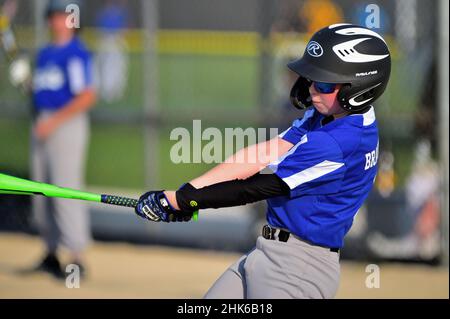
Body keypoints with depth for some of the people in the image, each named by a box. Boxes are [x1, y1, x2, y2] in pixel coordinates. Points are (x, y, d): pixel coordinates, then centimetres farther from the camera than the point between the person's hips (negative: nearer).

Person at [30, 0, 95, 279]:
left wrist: (54, 121, -19)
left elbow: (87, 96, -18)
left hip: (67, 125, -9)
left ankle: (77, 258, -8)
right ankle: (51, 254, 21)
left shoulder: (77, 54, -10)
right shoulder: (45, 54, 16)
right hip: (43, 126, 9)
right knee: (42, 192, 11)